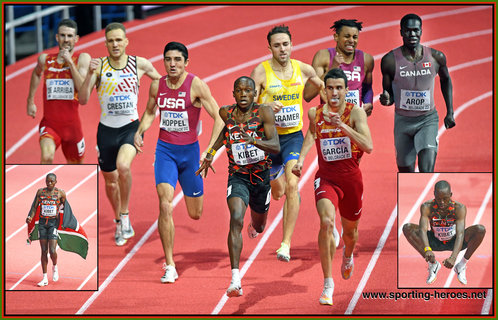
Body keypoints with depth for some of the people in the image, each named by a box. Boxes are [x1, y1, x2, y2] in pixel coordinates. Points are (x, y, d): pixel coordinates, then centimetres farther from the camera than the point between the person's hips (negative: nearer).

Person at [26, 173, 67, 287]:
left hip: (54, 222, -3)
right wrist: (30, 217, -10)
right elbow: (34, 206, 7)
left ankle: (55, 267, 19)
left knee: (52, 251, -14)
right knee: (44, 251, 3)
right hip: (42, 222, 3)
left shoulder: (60, 193, 1)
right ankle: (45, 278, 8)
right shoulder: (40, 192, 7)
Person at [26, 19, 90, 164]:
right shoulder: (45, 59, 3)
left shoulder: (82, 58, -4)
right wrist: (30, 101, 27)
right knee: (47, 157, -30)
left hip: (72, 124, 0)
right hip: (49, 123, 0)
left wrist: (70, 62, -19)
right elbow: (36, 73, 28)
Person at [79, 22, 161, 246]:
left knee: (123, 166, -30)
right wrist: (90, 74, -25)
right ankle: (118, 221, 36)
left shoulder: (140, 64, -3)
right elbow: (83, 100, -13)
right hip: (107, 129, 2)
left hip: (131, 127, -2)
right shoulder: (99, 66, -5)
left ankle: (125, 214, -11)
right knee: (110, 180, 12)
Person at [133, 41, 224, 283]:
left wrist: (209, 151, -20)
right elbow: (150, 112, 19)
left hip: (189, 150, -1)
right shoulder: (157, 86, -1)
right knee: (165, 206, -17)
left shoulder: (196, 85, -12)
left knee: (195, 214, 10)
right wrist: (139, 132, 0)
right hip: (165, 150, 1)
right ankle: (169, 266, -11)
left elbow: (219, 118, -11)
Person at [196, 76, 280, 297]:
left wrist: (254, 141, -38)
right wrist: (211, 153, 23)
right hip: (237, 176, 0)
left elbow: (276, 147, -21)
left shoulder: (263, 112, -13)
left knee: (258, 226, 23)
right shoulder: (226, 113, -3)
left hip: (261, 176, 0)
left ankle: (254, 226, 66)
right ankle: (235, 280, -33)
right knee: (236, 220, -26)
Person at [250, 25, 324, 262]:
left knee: (292, 185, -20)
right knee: (277, 192, 17)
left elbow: (323, 86, 17)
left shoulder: (303, 69, -4)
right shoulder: (261, 72, -13)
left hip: (294, 136, 0)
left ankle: (286, 243, -16)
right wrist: (267, 107, -35)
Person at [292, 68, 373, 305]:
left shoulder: (356, 113, -12)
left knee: (350, 229, 19)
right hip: (326, 177, 0)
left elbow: (368, 147, -24)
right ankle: (328, 283, -19)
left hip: (351, 178, 0)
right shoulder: (315, 114, -3)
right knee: (326, 222, -26)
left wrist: (343, 126, -31)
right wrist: (301, 158, 12)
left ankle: (347, 255, 58)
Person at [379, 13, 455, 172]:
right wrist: (386, 99, -25)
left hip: (428, 120, -1)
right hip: (403, 121, 1)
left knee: (427, 174, -18)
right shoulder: (390, 60, -10)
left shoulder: (436, 57, -7)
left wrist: (450, 113, 12)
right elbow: (389, 95, 0)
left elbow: (445, 80, 15)